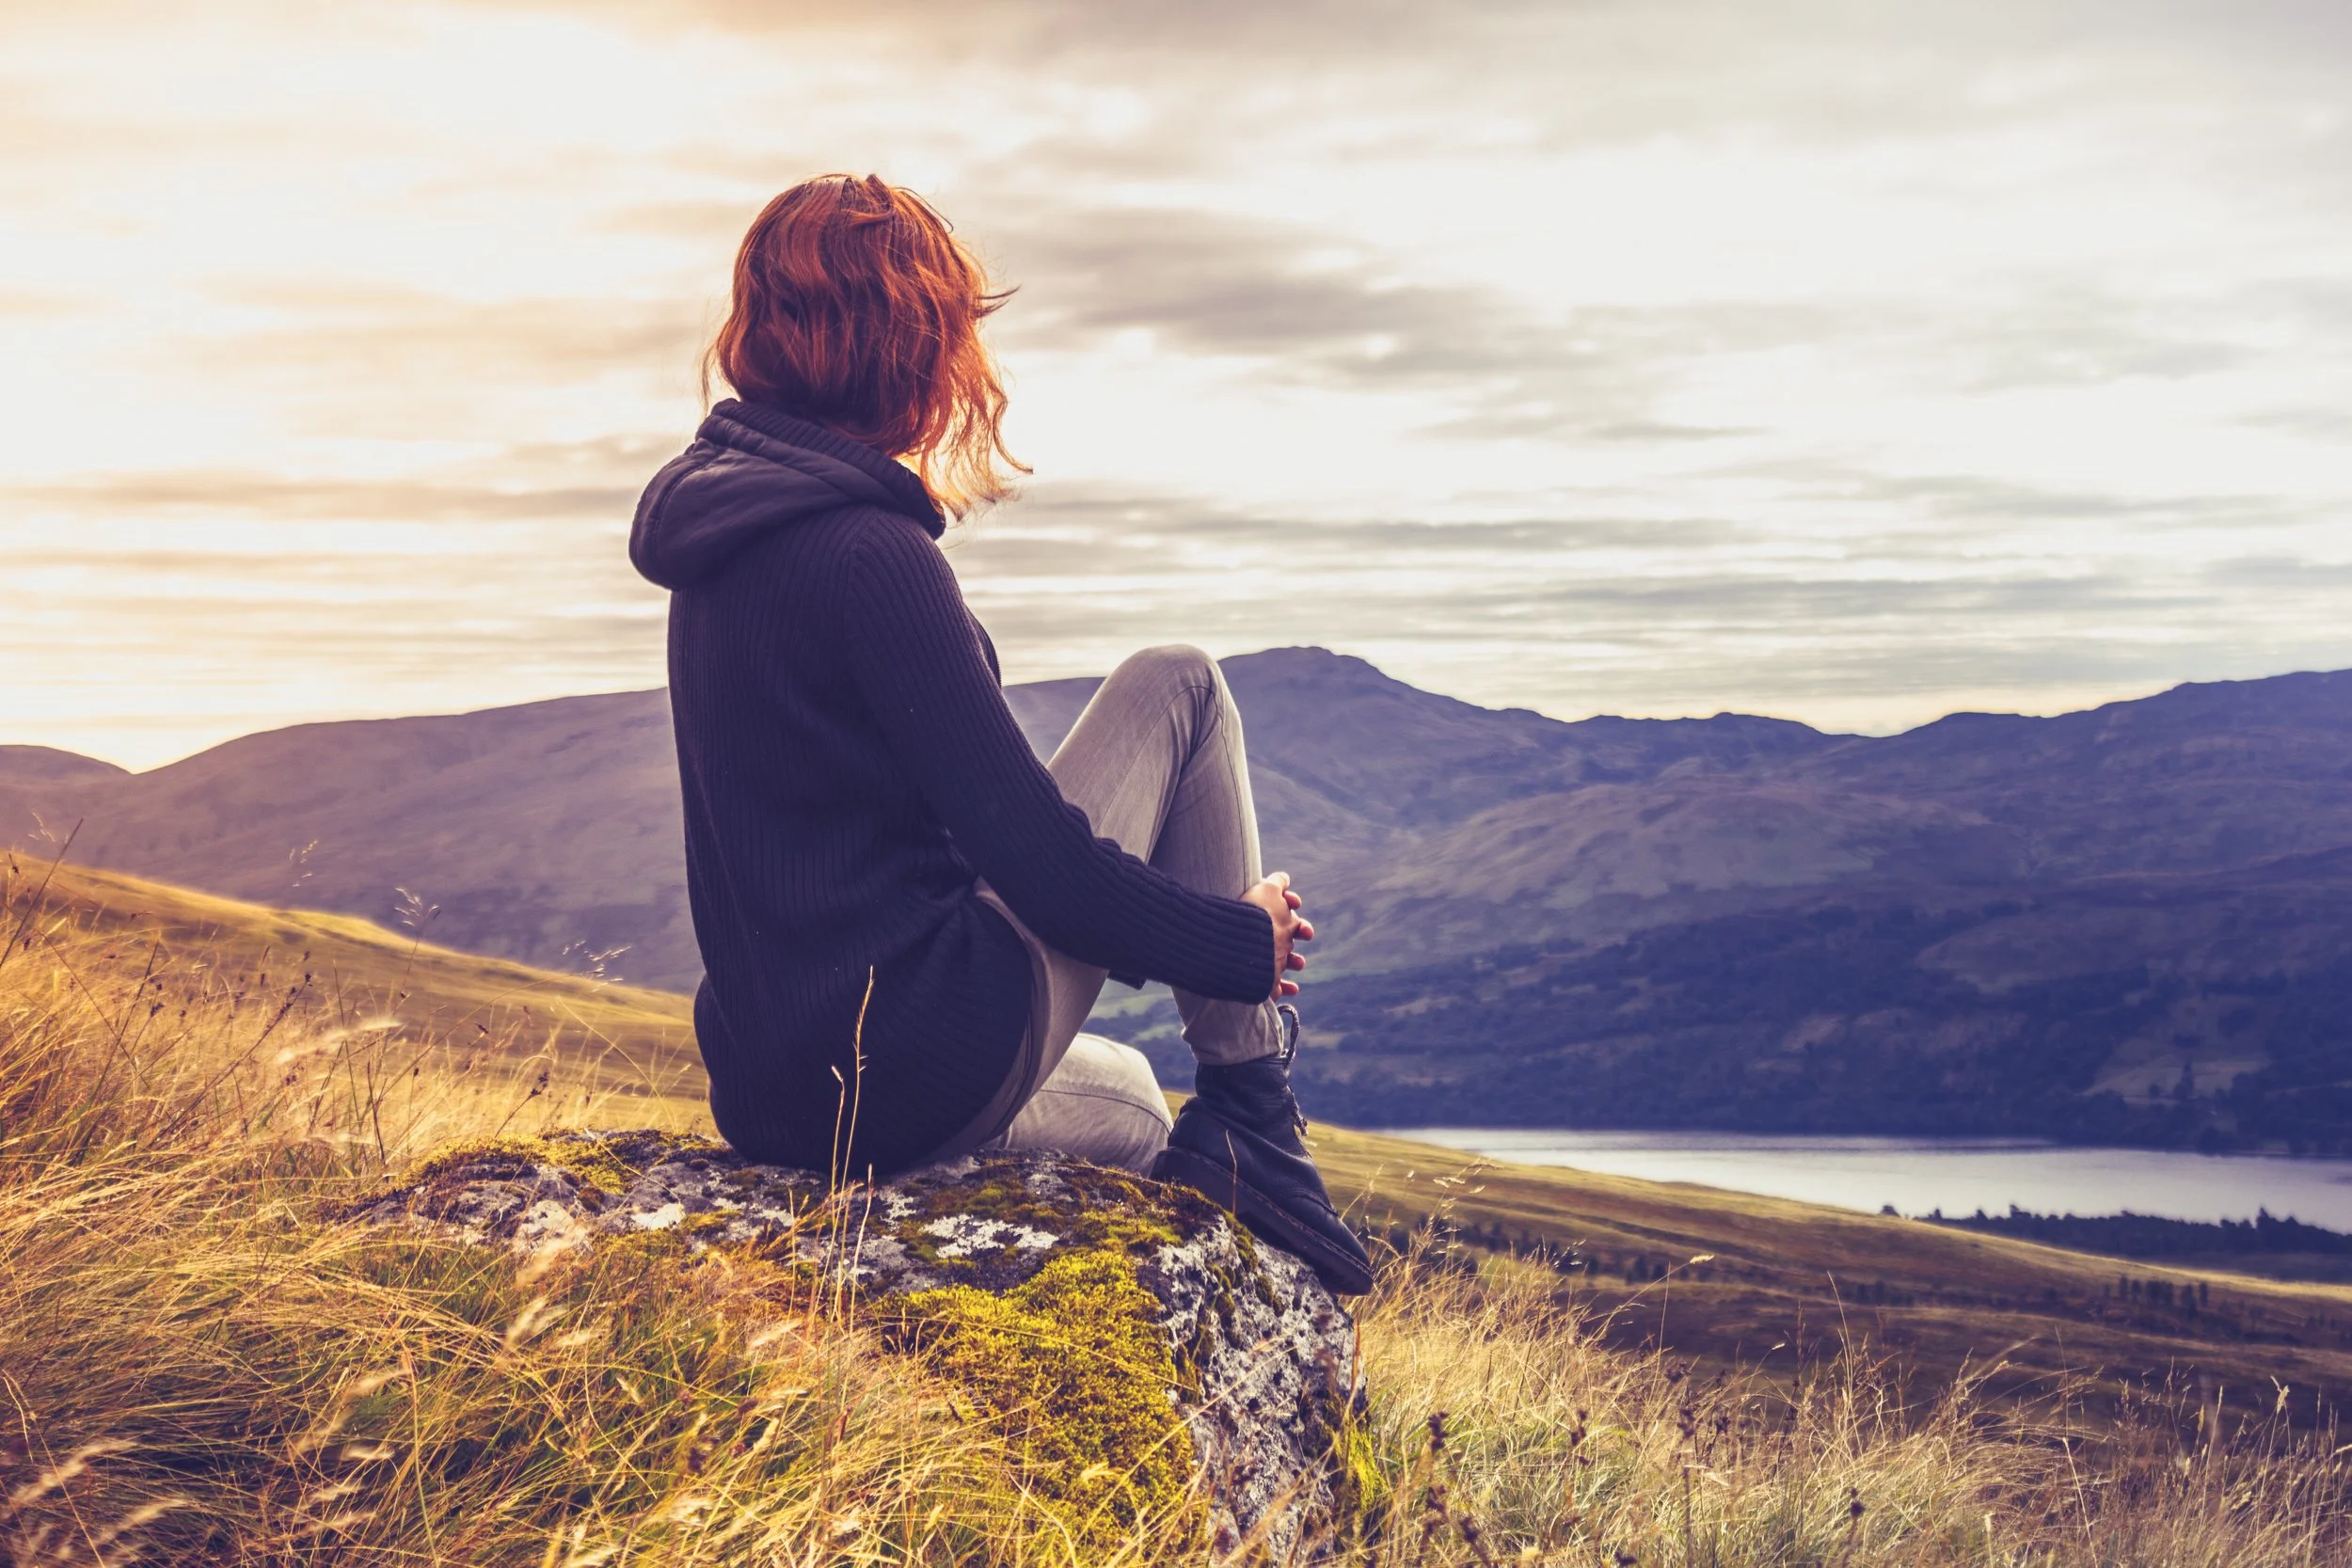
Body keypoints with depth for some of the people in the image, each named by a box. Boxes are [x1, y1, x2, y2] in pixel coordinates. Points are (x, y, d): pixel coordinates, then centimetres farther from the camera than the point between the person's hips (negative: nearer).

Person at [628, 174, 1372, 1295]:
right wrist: (1250, 940, -4)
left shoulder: (728, 543, 10)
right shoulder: (868, 556, -18)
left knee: (1131, 1101, 37)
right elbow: (1033, 855, -19)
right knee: (1179, 690, 2)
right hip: (922, 1068, -9)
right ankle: (1250, 1132, 4)